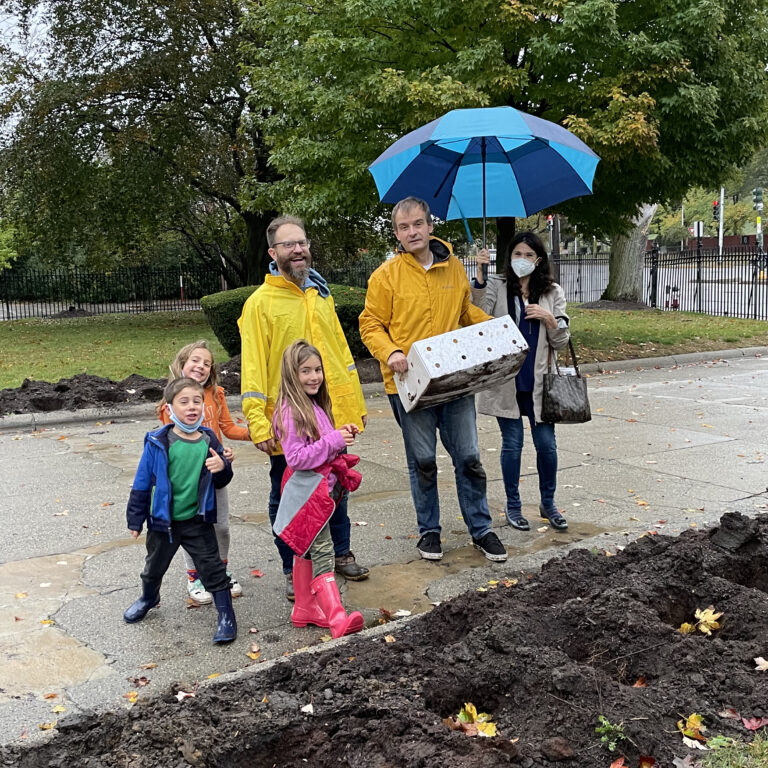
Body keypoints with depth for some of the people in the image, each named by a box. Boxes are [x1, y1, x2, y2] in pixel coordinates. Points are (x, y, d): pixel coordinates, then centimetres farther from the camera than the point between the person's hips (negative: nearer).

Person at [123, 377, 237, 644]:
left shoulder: (209, 441, -7)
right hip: (163, 521, 0)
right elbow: (142, 483, -6)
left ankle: (226, 616, 13)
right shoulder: (158, 443, -15)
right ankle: (148, 598, 51)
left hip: (198, 521, 0)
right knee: (154, 565, 22)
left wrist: (222, 468, -20)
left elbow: (220, 482, 4)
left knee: (212, 567, 0)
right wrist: (135, 520, -1)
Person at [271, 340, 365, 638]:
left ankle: (304, 609, 29)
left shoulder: (314, 406, 11)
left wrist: (340, 434, 4)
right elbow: (296, 457, -23)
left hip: (321, 488, 10)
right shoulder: (291, 411, -18)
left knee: (306, 550, 18)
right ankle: (338, 619, -18)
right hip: (307, 492, -10)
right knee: (322, 552, -14)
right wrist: (334, 441, -24)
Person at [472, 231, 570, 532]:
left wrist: (549, 319, -12)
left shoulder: (552, 293, 7)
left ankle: (548, 502, 25)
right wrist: (479, 275, -24)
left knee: (546, 444, 3)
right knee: (512, 443, 5)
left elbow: (561, 341, 7)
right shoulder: (495, 286, 1)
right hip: (505, 380, -2)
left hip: (537, 380, 2)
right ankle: (513, 506, 21)